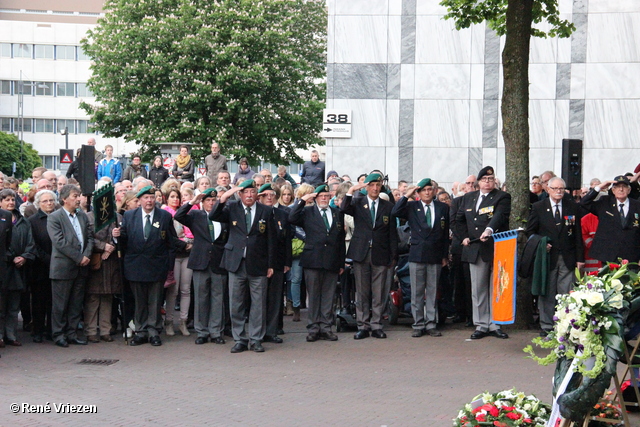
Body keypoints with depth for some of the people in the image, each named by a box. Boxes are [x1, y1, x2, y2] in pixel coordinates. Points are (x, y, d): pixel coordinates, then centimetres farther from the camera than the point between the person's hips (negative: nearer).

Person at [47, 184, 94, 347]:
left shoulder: (83, 216, 12)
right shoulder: (54, 218, -8)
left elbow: (90, 237, 9)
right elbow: (60, 242, -16)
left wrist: (86, 255, -8)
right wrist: (79, 258, -17)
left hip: (81, 267, 6)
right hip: (63, 267, -6)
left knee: (76, 303, 10)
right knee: (60, 303, 2)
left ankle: (72, 333, 18)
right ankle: (58, 334, 11)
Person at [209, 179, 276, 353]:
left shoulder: (266, 211, 3)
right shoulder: (232, 208, 6)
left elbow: (271, 239, 3)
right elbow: (213, 217, -8)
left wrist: (270, 265, 0)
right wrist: (224, 197, -19)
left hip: (258, 265, -1)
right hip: (236, 264, 1)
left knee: (258, 304, 3)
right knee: (236, 304, 5)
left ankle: (256, 340, 12)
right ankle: (240, 340, 15)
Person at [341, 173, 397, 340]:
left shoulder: (388, 207, 8)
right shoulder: (357, 203, 8)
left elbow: (392, 233, 7)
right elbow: (344, 209, -14)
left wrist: (393, 256, 3)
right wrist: (351, 191, -21)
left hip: (380, 255, 0)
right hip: (361, 253, 0)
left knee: (379, 293, 2)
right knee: (362, 292, 4)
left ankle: (376, 326, 9)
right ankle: (363, 326, 10)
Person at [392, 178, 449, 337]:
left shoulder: (442, 208, 9)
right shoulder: (412, 207, 5)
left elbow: (445, 233, 10)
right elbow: (394, 212, -12)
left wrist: (445, 255, 7)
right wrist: (406, 196, -12)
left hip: (435, 255, 1)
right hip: (417, 255, -1)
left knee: (433, 291, 6)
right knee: (417, 292, 2)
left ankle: (431, 324, 12)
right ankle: (418, 325, 9)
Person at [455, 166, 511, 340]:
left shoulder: (502, 197, -2)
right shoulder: (468, 198, 14)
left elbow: (500, 215, -20)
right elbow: (459, 219, 23)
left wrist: (490, 229, -38)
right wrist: (464, 237, 8)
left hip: (496, 249, -4)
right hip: (475, 250, 4)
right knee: (478, 290, 6)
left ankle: (495, 325, 10)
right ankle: (481, 325, 12)